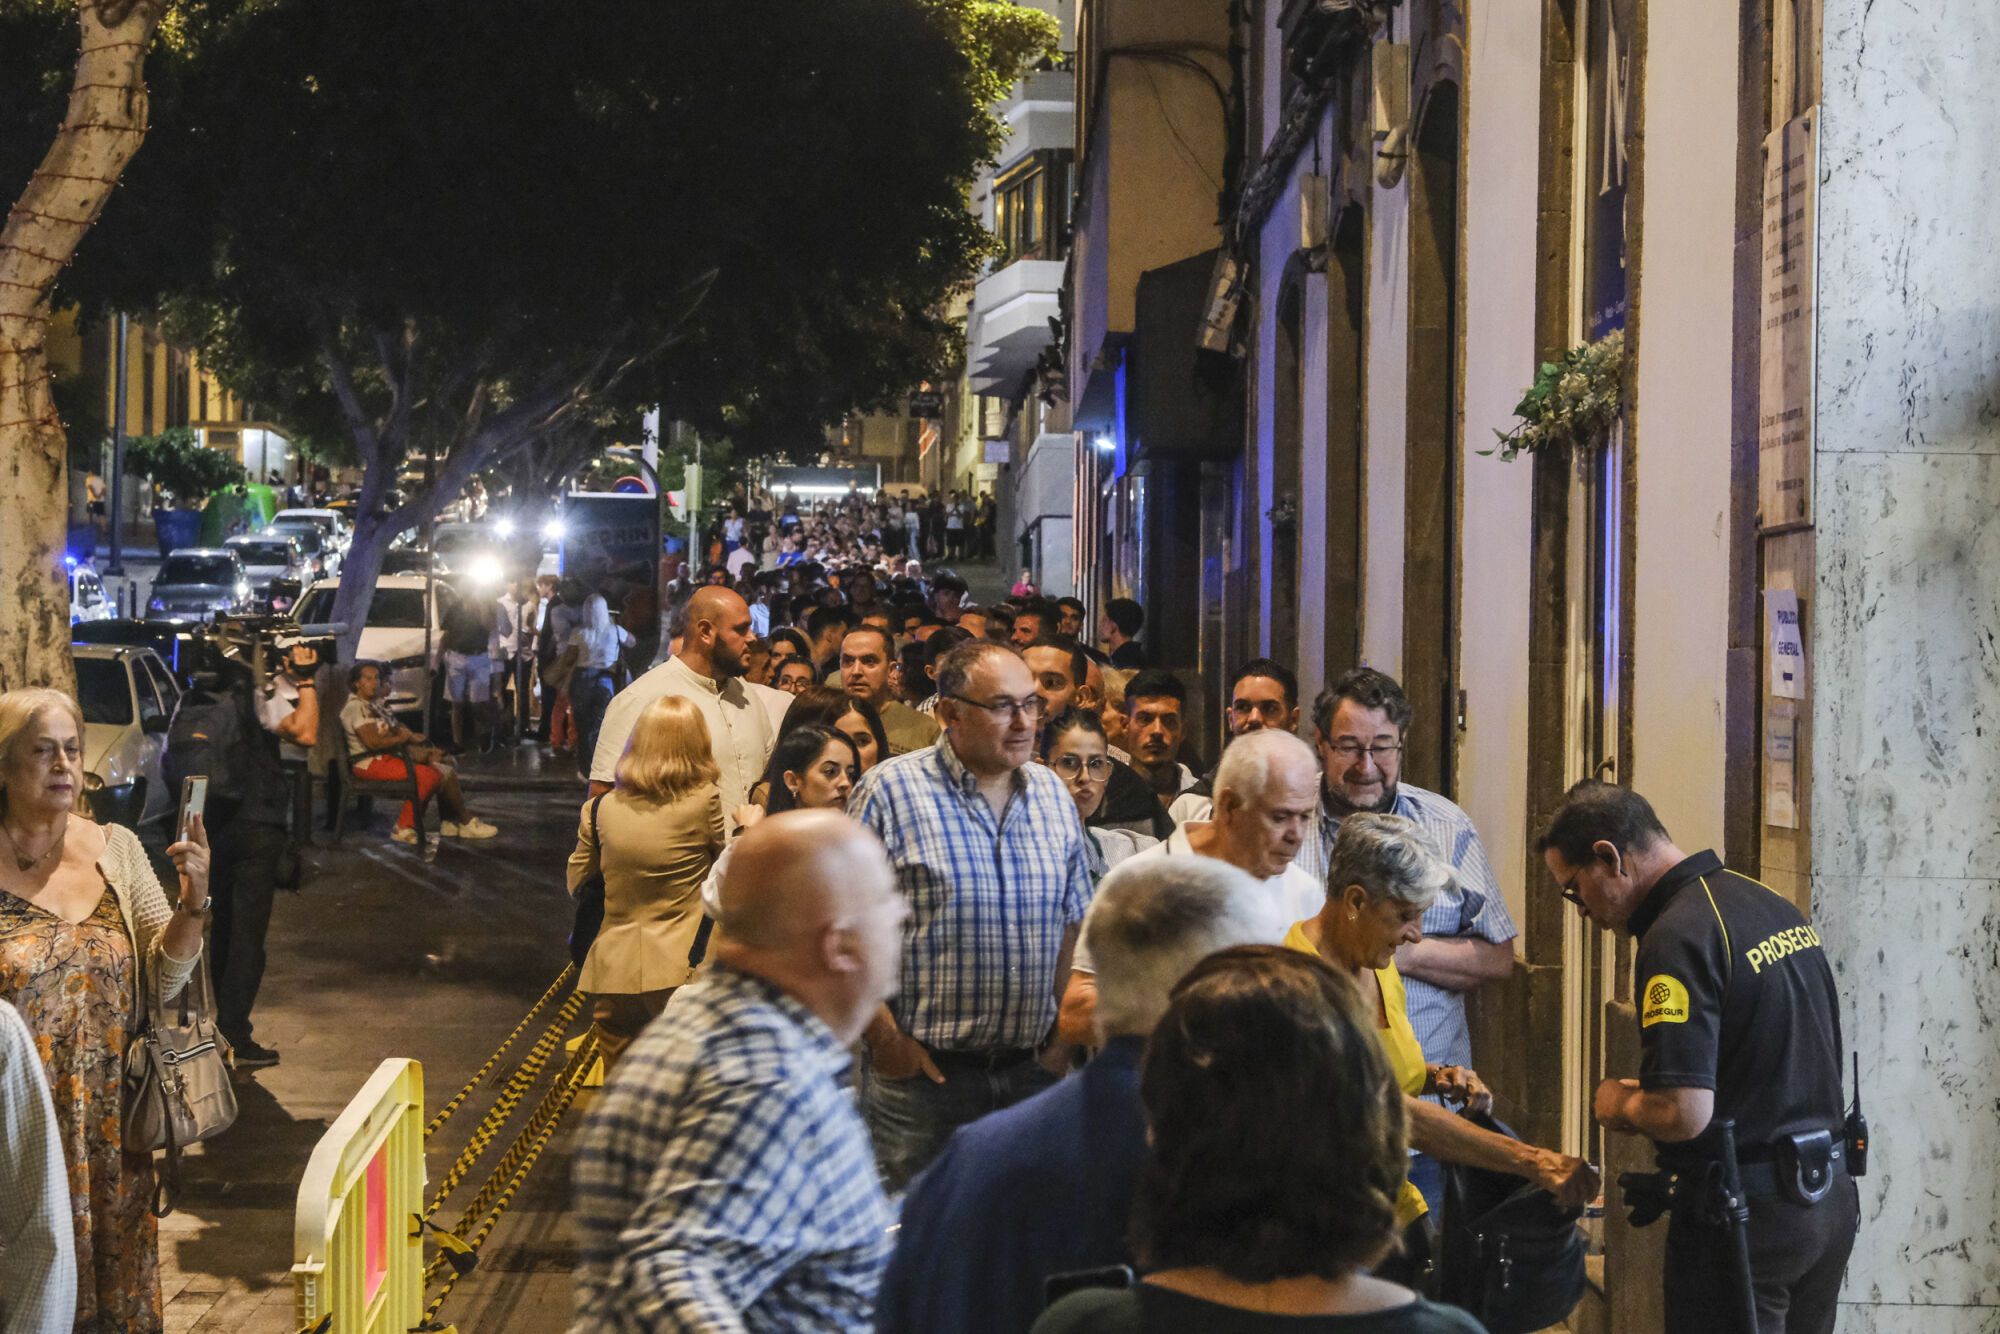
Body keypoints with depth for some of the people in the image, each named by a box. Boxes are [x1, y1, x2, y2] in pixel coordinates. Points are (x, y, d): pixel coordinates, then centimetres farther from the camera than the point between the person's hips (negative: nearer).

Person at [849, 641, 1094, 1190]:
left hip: (1031, 1070, 5)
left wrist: (1064, 1031, 10)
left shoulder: (1052, 795, 10)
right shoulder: (891, 790, -7)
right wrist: (885, 1037, -10)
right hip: (921, 1068, -4)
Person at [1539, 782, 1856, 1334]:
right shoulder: (1777, 907, 10)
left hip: (1747, 1215, -9)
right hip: (1831, 1201, 9)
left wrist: (1618, 1105, -5)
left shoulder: (1679, 934, -19)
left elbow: (1683, 1114, -26)